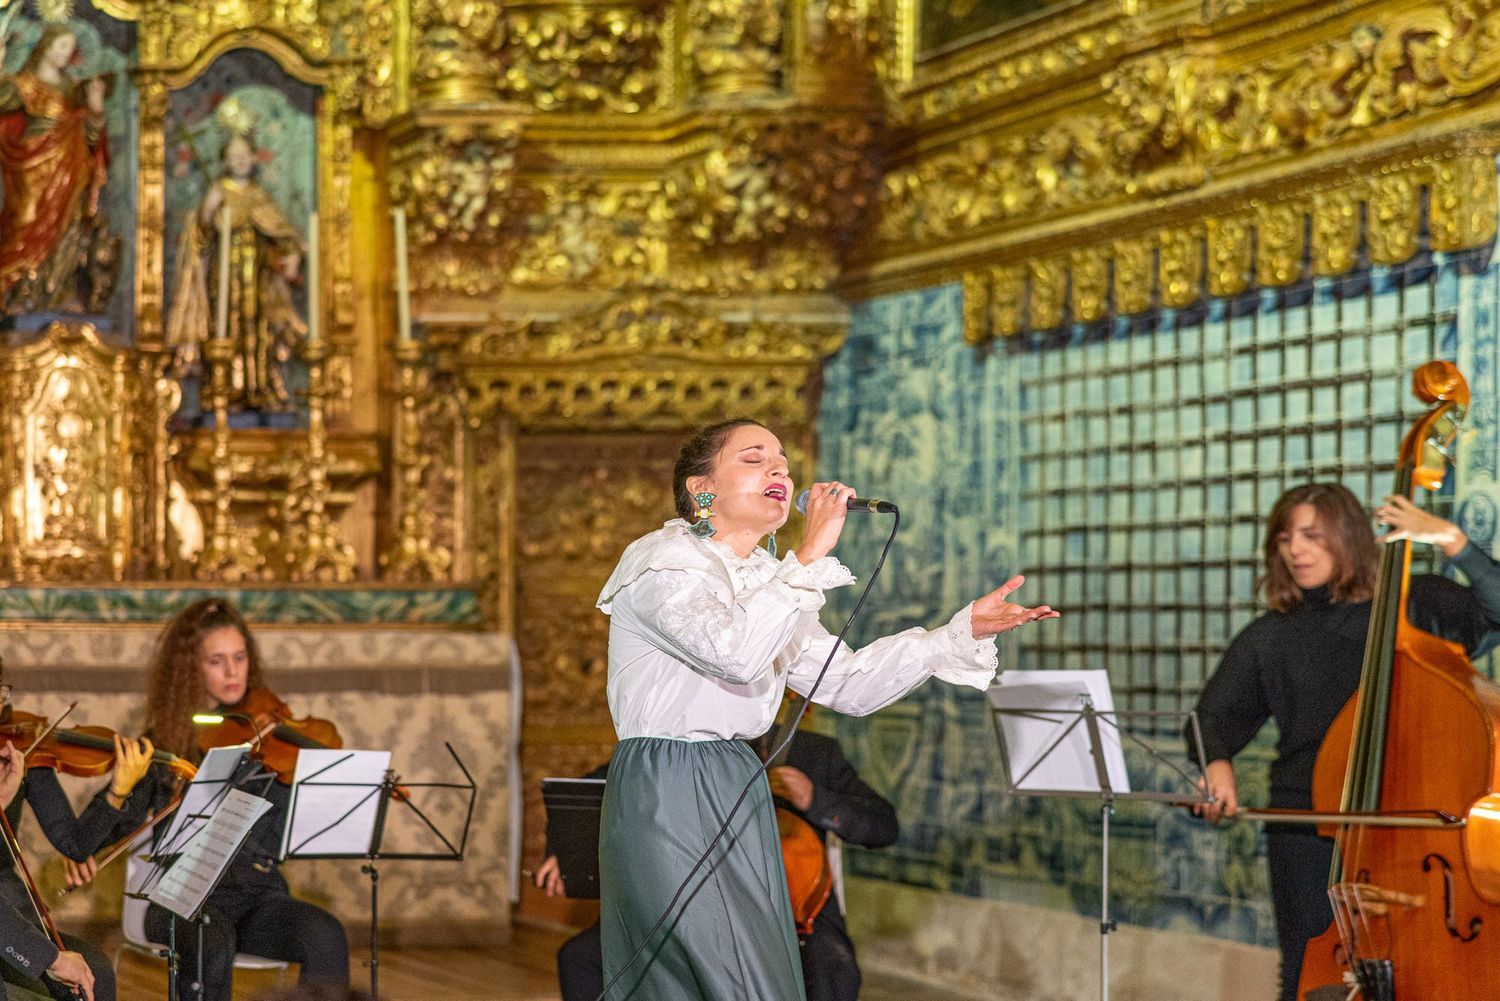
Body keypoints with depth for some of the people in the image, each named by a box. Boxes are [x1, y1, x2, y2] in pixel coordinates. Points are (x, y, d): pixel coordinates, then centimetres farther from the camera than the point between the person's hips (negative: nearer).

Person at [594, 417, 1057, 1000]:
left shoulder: (767, 582, 18)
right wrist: (812, 554, -23)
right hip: (665, 799, -8)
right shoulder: (663, 560, -8)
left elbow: (846, 685, 13)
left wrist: (965, 631, 5)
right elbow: (734, 651, -27)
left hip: (737, 798, 8)